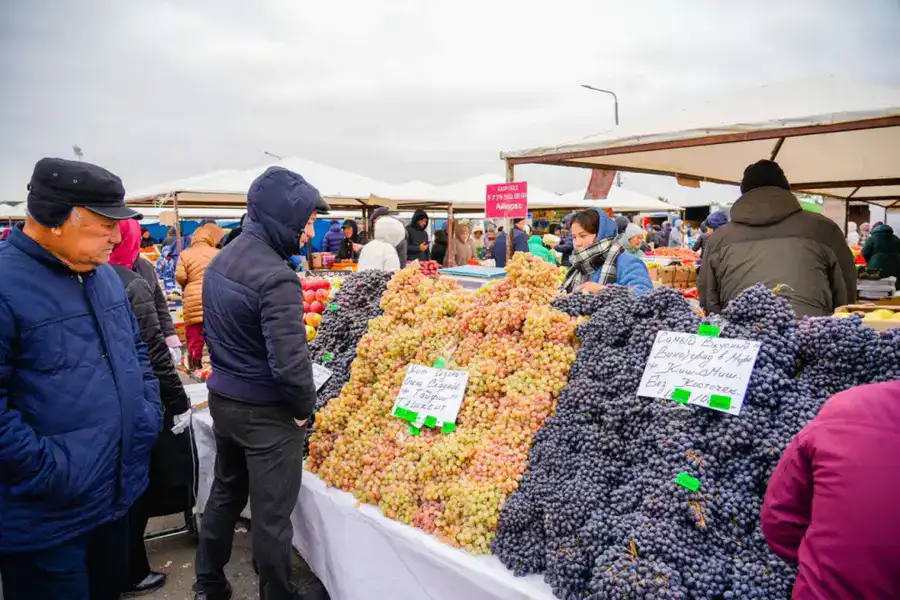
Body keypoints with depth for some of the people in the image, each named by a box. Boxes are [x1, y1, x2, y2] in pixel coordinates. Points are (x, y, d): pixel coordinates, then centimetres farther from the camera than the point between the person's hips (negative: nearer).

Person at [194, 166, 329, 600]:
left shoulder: (220, 259, 4)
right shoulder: (275, 277, -25)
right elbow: (289, 361, -28)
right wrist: (304, 408, -12)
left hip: (222, 398, 9)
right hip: (264, 412, -9)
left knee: (225, 493, 24)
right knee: (271, 515, 7)